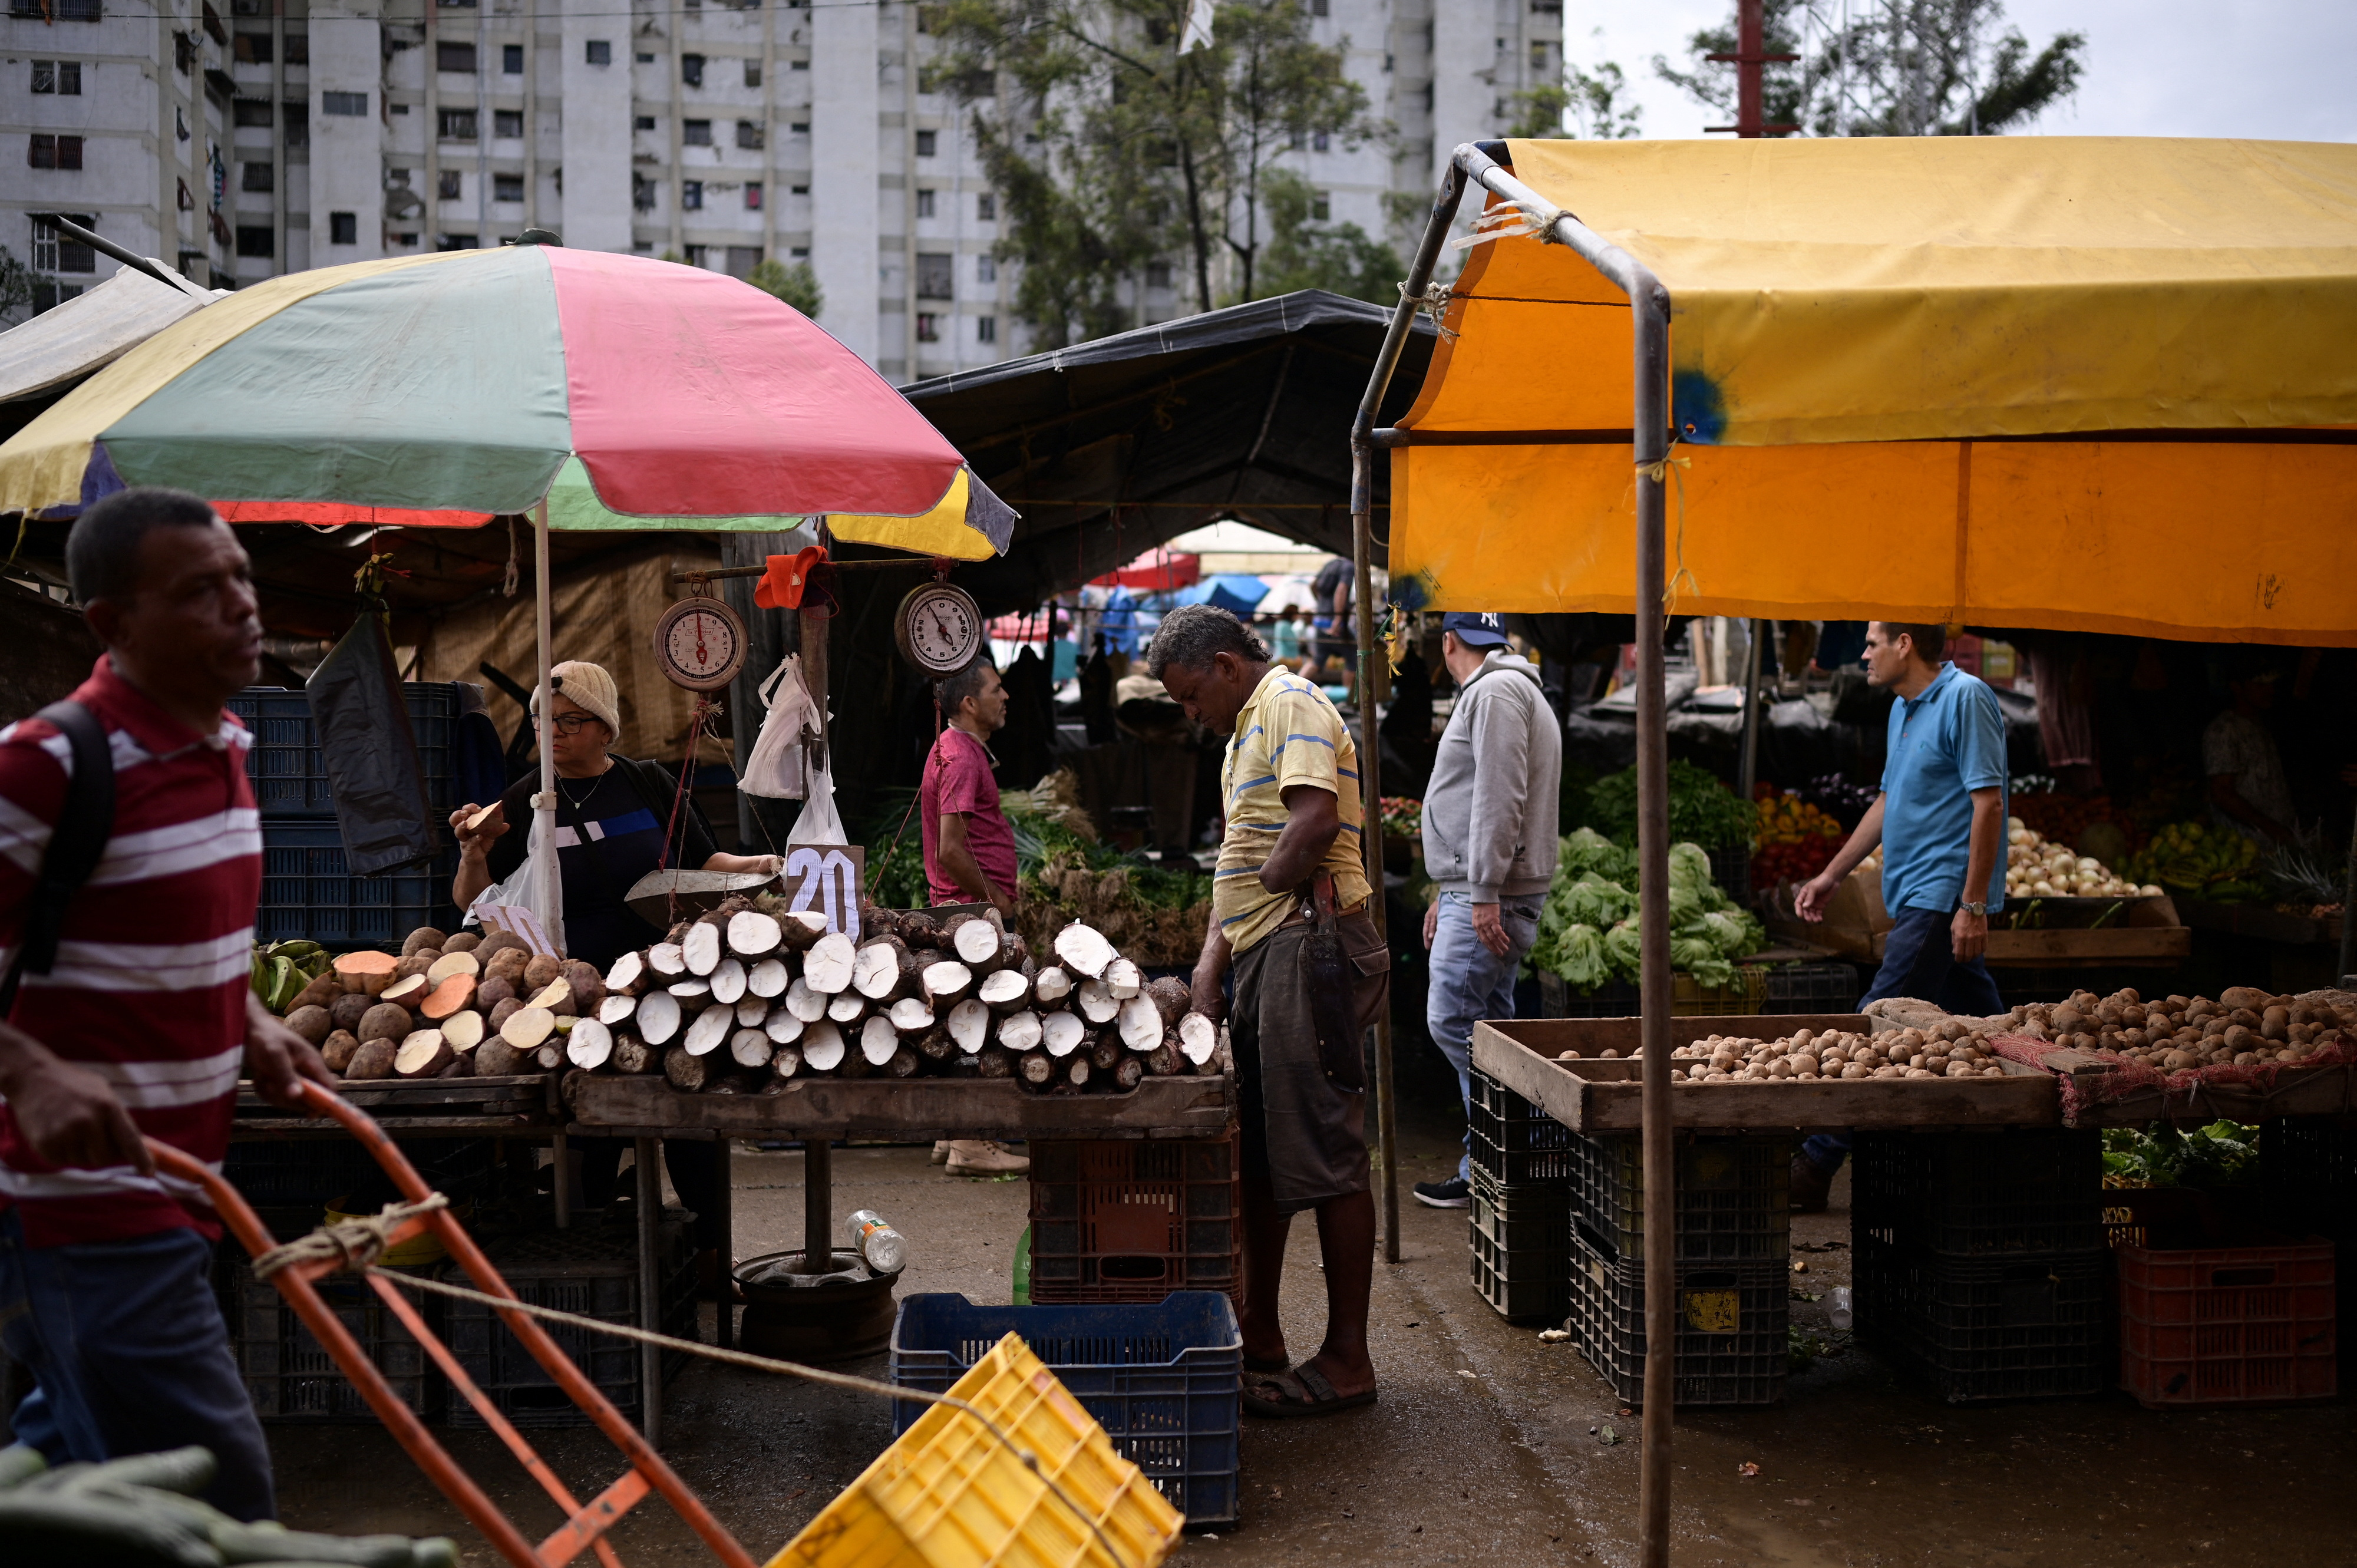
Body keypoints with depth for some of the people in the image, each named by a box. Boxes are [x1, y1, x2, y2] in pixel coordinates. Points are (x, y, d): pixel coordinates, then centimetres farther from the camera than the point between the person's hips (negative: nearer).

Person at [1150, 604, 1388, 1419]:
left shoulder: (1292, 704, -7)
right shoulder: (1248, 729, 24)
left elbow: (1315, 821, -22)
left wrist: (1264, 897, -8)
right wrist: (1214, 955, 12)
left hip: (1305, 945, -10)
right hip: (1261, 955, 10)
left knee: (1325, 1157, -6)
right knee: (1259, 1156, 13)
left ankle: (1347, 1360, 0)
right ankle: (1260, 1341, 23)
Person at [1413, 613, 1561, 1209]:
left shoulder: (1494, 692, -10)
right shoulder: (1514, 692, 24)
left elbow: (1499, 800, -20)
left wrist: (1483, 894, -23)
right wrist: (1449, 895, 27)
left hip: (1492, 897, -10)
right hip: (1477, 895, 10)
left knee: (1452, 1020, -11)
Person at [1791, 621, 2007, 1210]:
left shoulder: (1966, 697, -12)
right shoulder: (1904, 709, 17)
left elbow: (1989, 803, -17)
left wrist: (1973, 905, -21)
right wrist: (1832, 874, 26)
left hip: (1944, 894, -10)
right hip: (1915, 892, 10)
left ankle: (1817, 1166, -8)